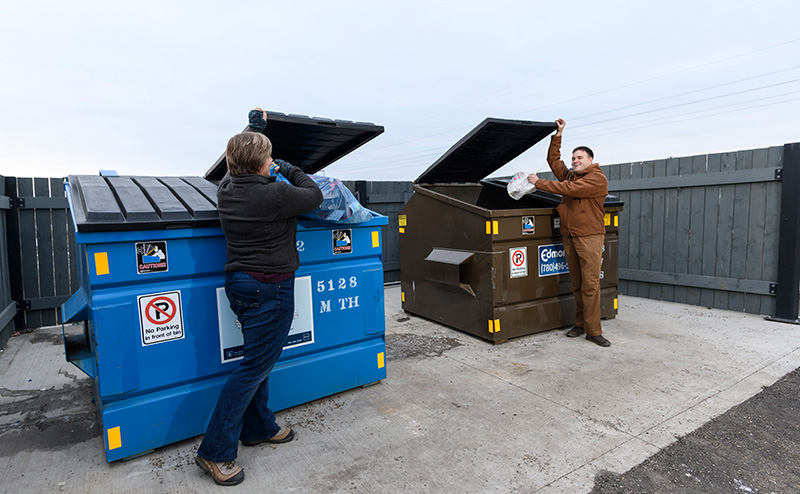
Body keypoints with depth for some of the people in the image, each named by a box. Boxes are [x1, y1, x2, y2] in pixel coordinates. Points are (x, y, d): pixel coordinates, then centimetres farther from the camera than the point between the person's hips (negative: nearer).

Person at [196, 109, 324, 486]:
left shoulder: (226, 188, 3)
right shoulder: (276, 195, -20)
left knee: (259, 357, 20)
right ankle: (215, 452, 11)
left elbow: (239, 169, 26)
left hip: (239, 282, 9)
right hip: (269, 289, -9)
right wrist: (291, 171, 12)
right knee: (254, 366, 1)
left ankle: (258, 428, 36)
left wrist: (254, 129, 36)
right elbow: (315, 196, -4)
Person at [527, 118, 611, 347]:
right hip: (569, 236, 7)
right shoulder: (570, 175, 19)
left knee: (590, 285, -9)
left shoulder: (597, 178, -6)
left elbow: (568, 189, -15)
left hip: (589, 236, -7)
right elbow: (553, 160, 26)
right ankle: (580, 324, 16)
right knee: (577, 284, 9)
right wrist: (558, 135, 19)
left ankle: (593, 331, -4)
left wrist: (539, 183, -8)